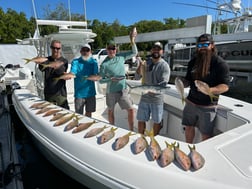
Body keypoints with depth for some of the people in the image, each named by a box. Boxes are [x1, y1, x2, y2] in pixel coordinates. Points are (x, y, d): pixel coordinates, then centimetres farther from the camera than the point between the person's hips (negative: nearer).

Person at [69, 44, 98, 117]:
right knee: (79, 115, 3)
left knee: (89, 112, 16)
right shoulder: (75, 62, -4)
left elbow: (95, 75, -7)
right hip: (79, 93, -2)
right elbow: (72, 73, -18)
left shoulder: (93, 62, 3)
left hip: (90, 92, 3)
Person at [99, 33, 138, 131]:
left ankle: (131, 130, 17)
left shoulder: (121, 57, 1)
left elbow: (134, 53, 6)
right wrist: (111, 79, -23)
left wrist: (132, 41, -8)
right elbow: (101, 80, -7)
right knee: (110, 111, 13)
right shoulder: (104, 64, -10)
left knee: (131, 109, 1)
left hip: (123, 90, 3)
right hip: (111, 92, -3)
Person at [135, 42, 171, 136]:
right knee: (141, 120, 13)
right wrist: (141, 65, -21)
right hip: (144, 97, 4)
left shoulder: (164, 66, -8)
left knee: (156, 121, 12)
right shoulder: (146, 62, 6)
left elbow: (163, 84, -16)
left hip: (157, 99, -3)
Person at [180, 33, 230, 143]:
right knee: (189, 127, 16)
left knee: (205, 134, 6)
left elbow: (225, 86, -14)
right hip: (191, 102, 5)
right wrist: (183, 82, -7)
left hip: (208, 106, -5)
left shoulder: (220, 64, -9)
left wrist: (209, 90, -34)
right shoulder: (193, 62, 8)